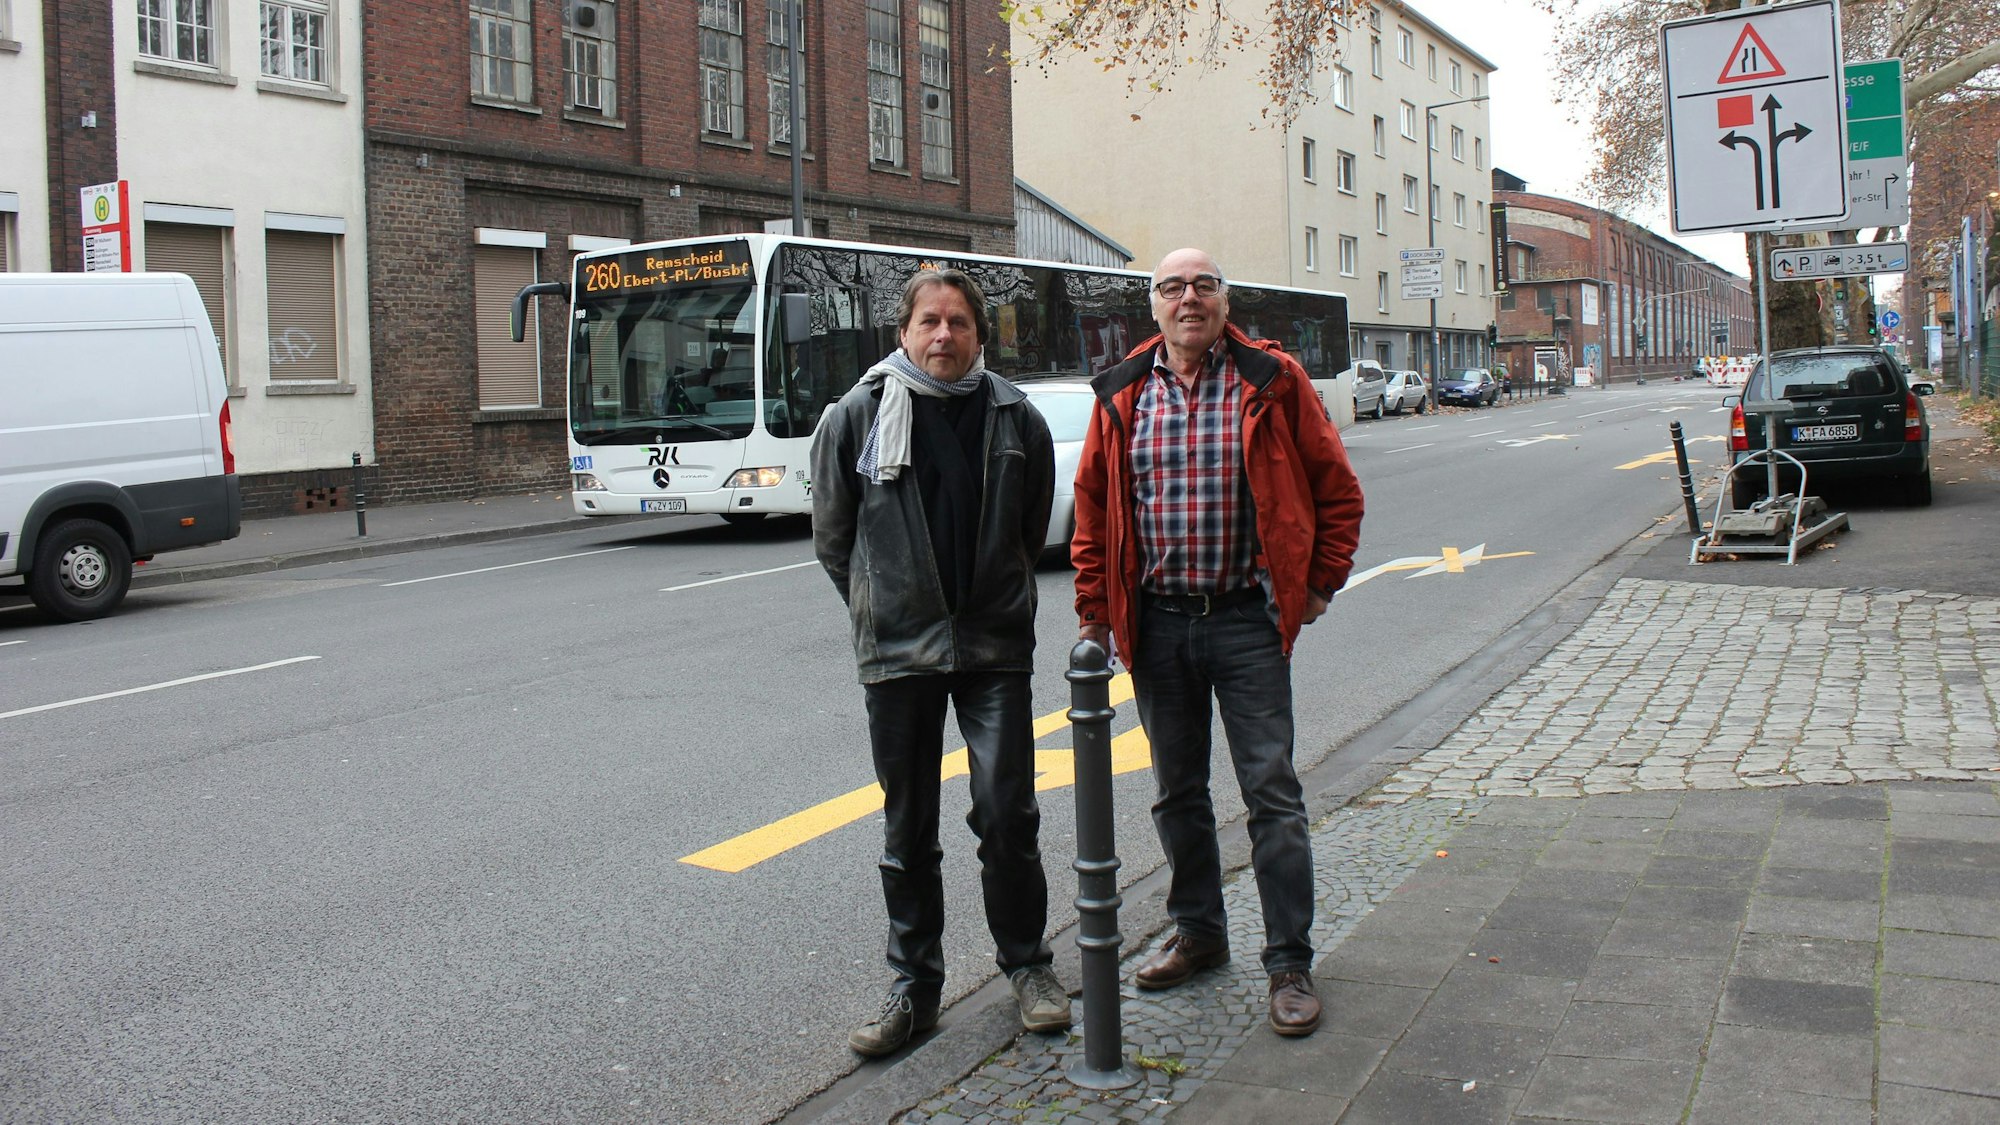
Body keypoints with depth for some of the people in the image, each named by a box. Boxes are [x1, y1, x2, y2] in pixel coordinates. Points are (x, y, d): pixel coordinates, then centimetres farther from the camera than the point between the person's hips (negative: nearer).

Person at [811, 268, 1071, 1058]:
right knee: (907, 830, 9)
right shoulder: (857, 416, -2)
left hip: (995, 645, 0)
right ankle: (914, 987, 22)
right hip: (896, 652, 0)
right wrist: (882, 607, 12)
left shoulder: (1016, 419, 2)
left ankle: (1026, 964, 22)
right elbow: (832, 535, 8)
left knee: (1008, 814, 0)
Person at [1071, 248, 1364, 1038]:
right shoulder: (1122, 396, 4)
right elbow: (1092, 505, 9)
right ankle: (1198, 934, 31)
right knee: (1177, 791, 14)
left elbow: (1336, 488, 4)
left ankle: (1289, 964, 9)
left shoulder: (1273, 382, -2)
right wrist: (1094, 609, 5)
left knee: (1272, 792, -1)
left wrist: (1319, 585, 1)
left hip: (1247, 618, -3)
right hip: (1157, 623, 3)